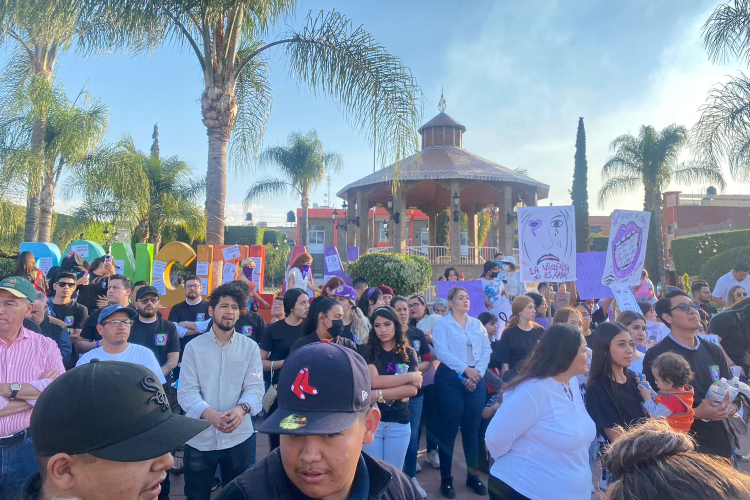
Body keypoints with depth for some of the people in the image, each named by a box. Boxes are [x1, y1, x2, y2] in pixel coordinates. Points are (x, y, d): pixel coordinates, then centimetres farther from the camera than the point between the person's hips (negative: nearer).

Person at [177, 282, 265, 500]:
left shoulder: (250, 347, 0)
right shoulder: (194, 347, -2)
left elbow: (255, 387, -6)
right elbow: (186, 391, -9)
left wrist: (241, 408, -28)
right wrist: (209, 414, -27)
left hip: (239, 437, 1)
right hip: (199, 438, 0)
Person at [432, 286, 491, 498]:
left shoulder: (477, 324, 12)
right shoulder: (442, 324, -1)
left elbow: (486, 351, 5)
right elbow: (442, 352, -13)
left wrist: (477, 373, -10)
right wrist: (465, 369, -20)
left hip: (476, 380, 4)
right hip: (450, 379, -4)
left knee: (472, 429, 11)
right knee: (449, 429, 1)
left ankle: (473, 475, 25)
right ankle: (446, 478, 13)